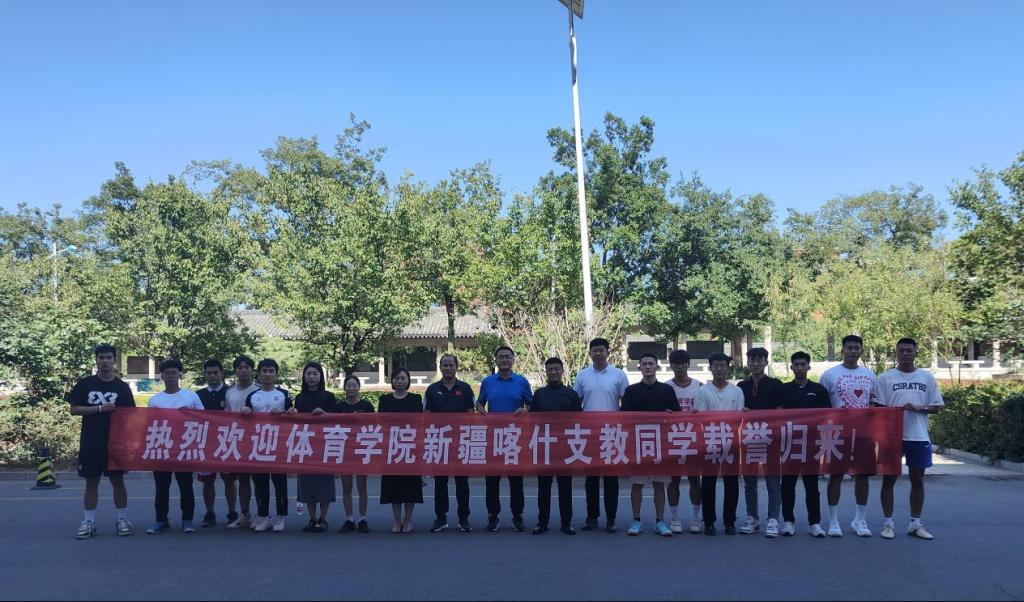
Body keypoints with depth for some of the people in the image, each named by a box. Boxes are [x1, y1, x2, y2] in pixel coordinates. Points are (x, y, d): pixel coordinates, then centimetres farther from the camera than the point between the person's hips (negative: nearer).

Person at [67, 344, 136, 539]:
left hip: (115, 442, 0)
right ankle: (89, 522, 13)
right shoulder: (85, 384, 3)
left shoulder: (122, 387, 3)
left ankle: (123, 519, 12)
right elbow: (74, 409, -1)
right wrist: (100, 408, -13)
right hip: (90, 442, 0)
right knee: (91, 482, 6)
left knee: (118, 480, 3)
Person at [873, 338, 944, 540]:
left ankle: (915, 523, 20)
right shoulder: (886, 378, 1)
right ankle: (888, 523, 12)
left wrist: (917, 408, -12)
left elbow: (936, 406, 5)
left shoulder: (927, 377, 6)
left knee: (918, 480, 9)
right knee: (889, 479, 3)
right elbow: (879, 408, 1)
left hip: (919, 436, 2)